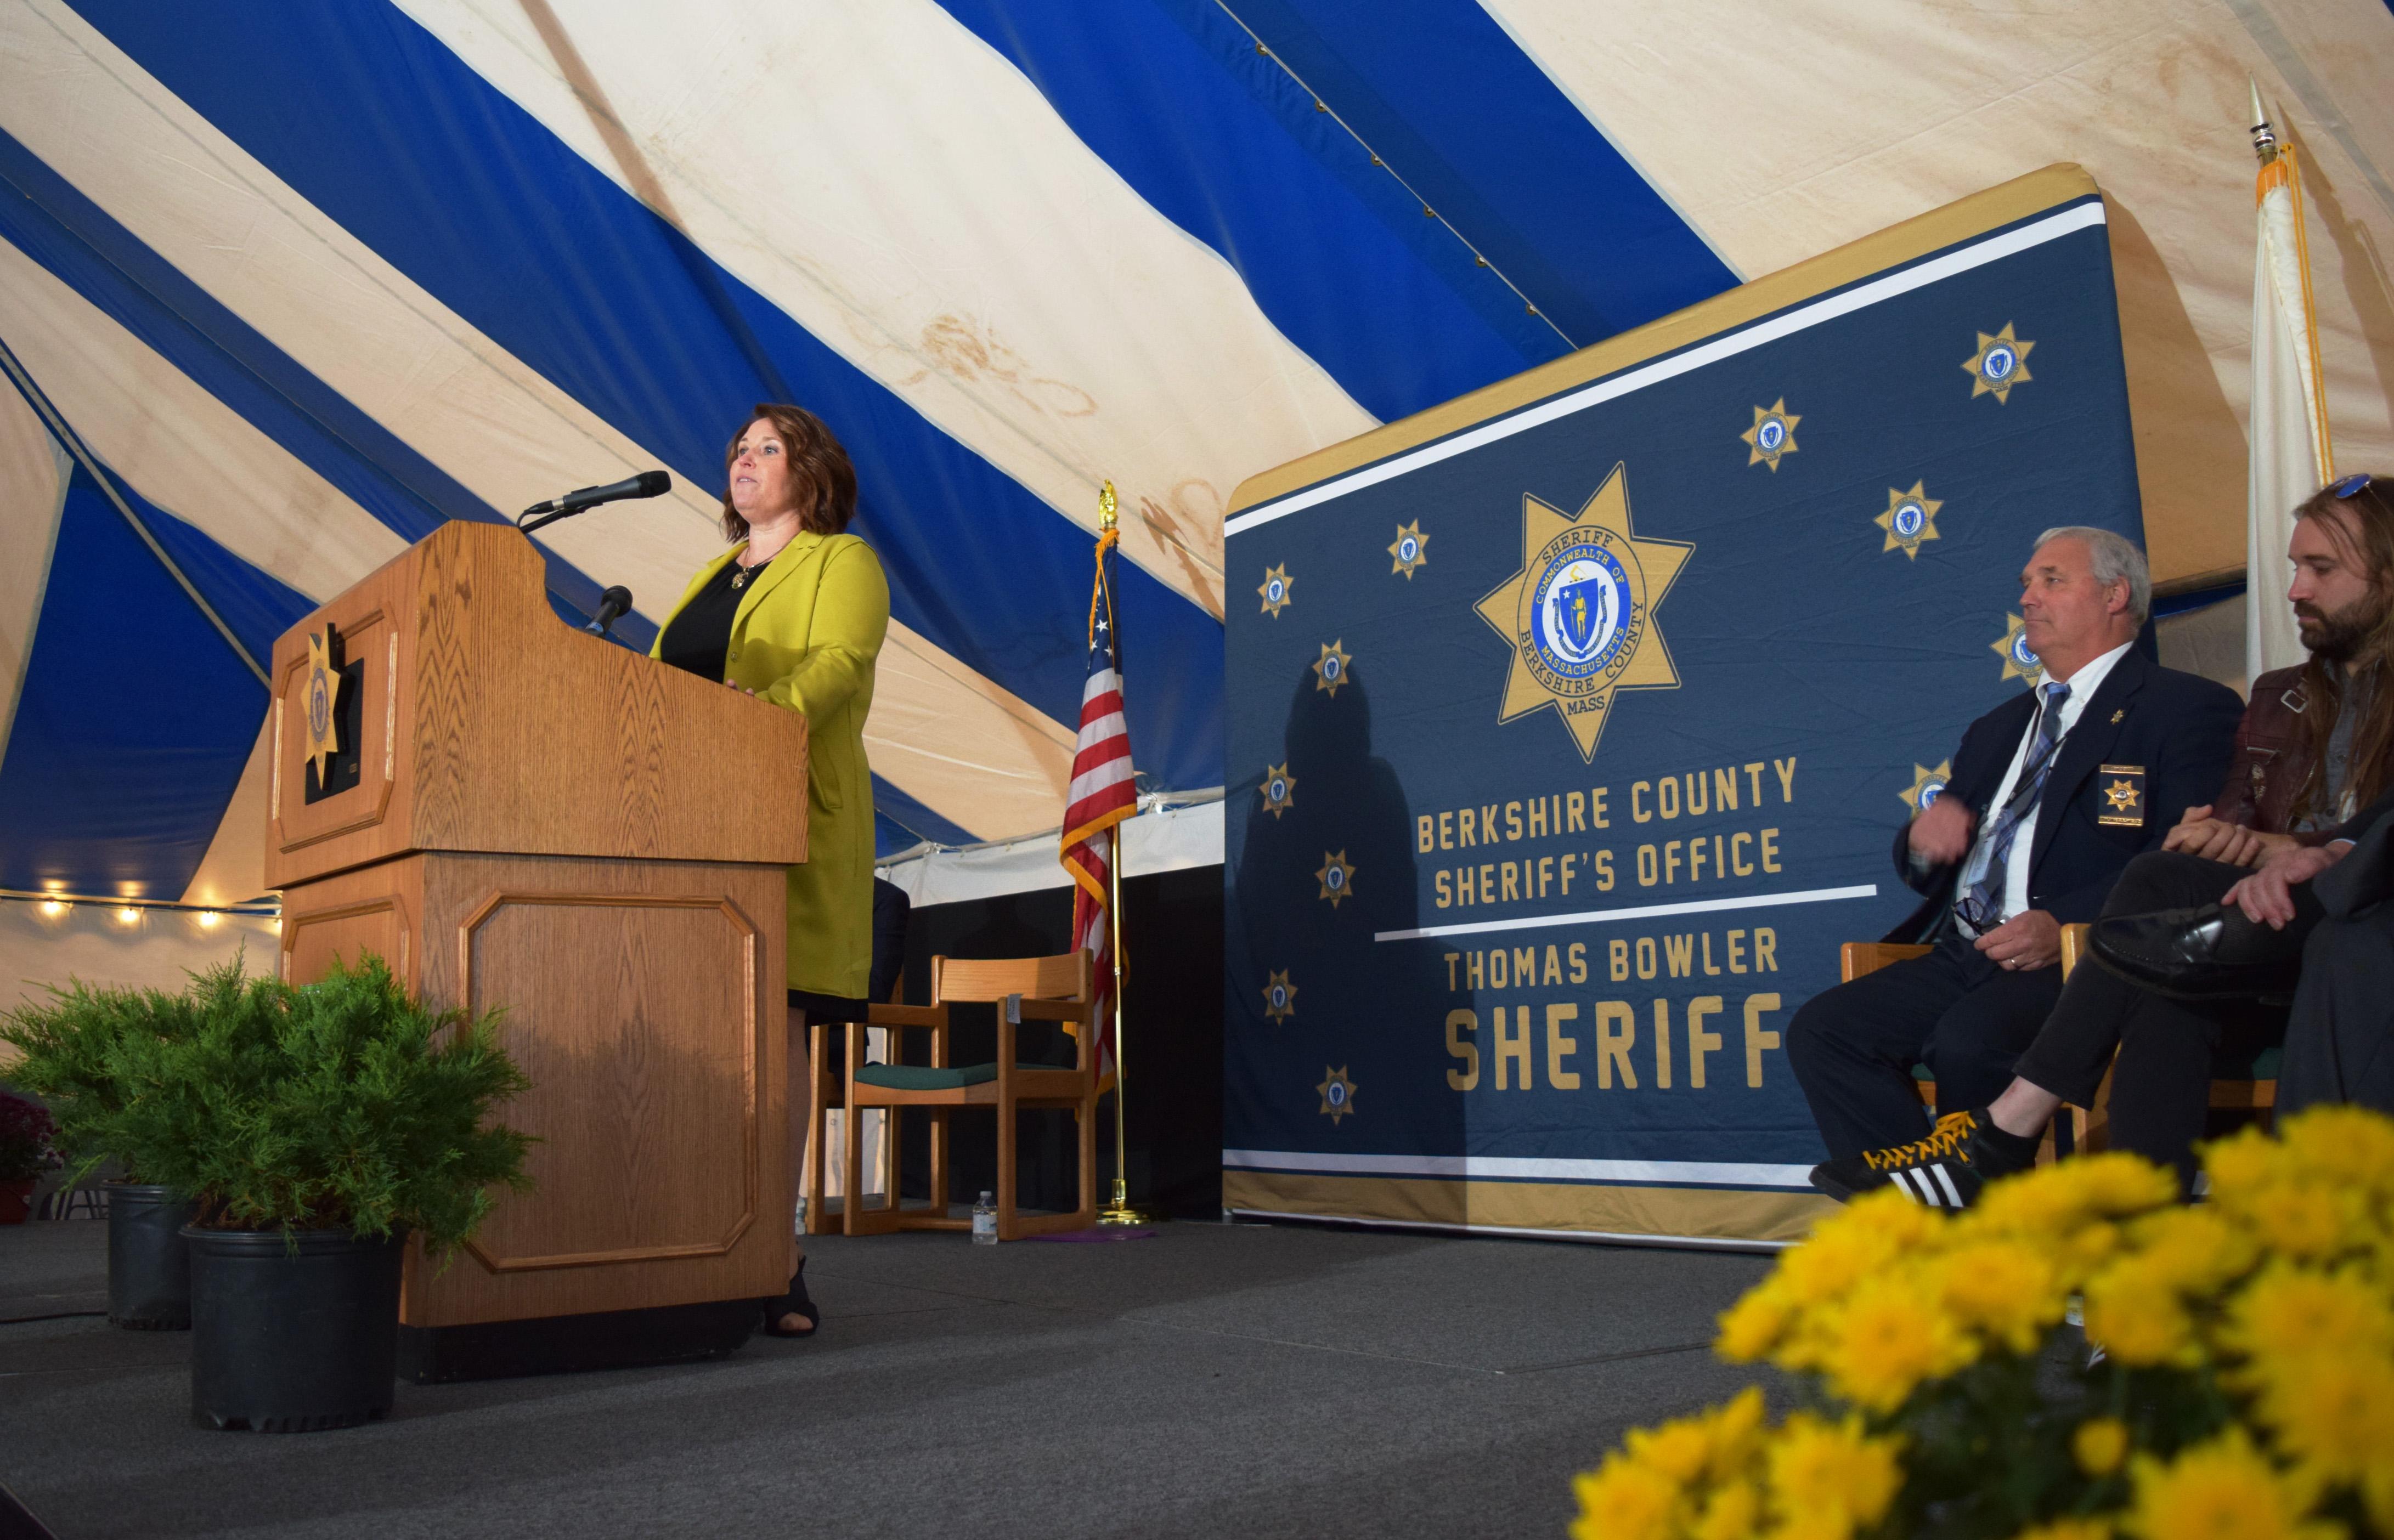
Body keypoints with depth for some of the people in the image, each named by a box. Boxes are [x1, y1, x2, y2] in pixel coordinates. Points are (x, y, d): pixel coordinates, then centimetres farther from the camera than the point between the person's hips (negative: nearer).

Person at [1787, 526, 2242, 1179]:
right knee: (1820, 1028, -16)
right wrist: (1924, 840, 4)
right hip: (1962, 956, 7)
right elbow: (1929, 871, 29)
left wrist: (2066, 924, -23)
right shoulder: (1999, 727, 29)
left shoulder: (2190, 709, 5)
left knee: (1969, 1042, -34)